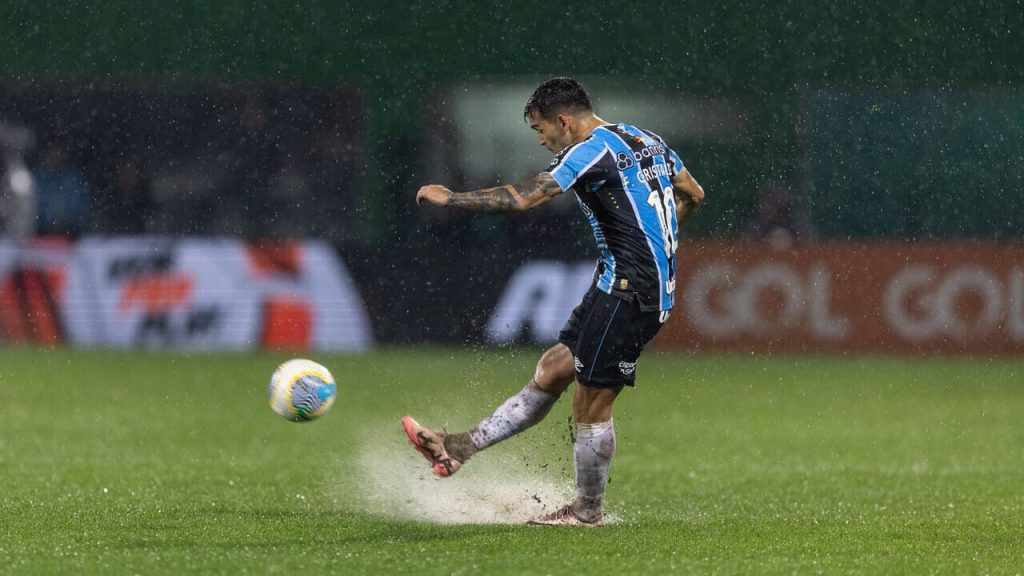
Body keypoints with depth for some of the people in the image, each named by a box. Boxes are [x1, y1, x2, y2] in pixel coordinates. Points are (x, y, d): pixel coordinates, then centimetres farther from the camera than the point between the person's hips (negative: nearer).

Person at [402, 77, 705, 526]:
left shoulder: (592, 151, -14)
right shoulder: (644, 139, 14)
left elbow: (522, 199, -21)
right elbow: (692, 195, 23)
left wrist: (449, 198, -12)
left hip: (628, 291, -10)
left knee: (590, 405, 0)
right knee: (551, 371, 10)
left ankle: (587, 511, 11)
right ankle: (459, 448, 12)